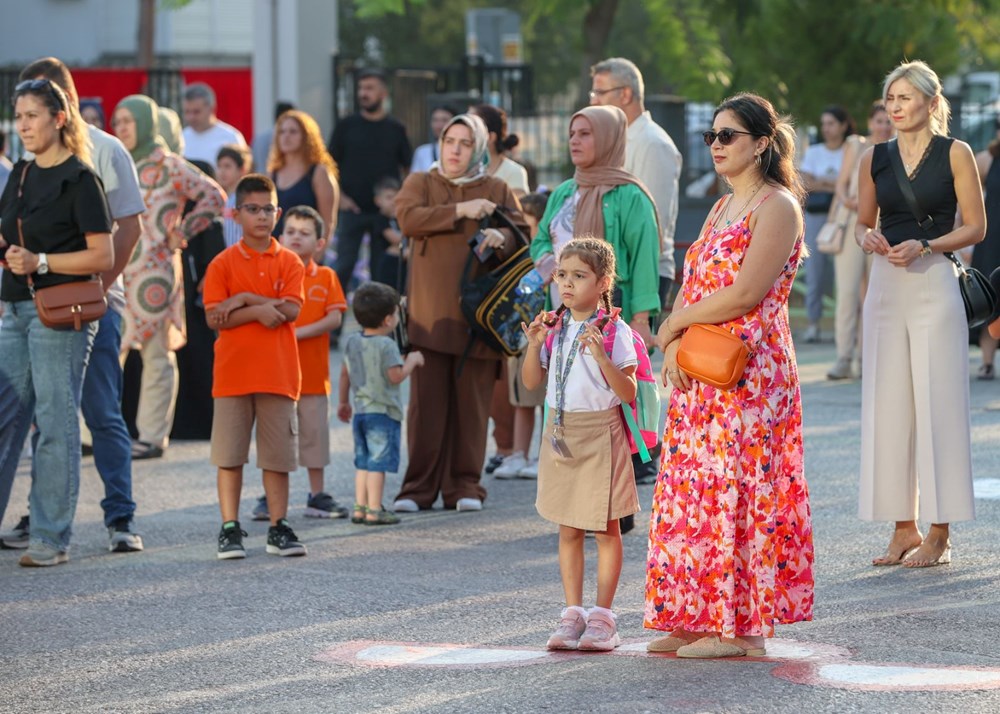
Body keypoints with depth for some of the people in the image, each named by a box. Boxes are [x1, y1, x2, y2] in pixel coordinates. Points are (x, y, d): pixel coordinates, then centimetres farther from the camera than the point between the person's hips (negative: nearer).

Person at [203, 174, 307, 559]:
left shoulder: (289, 262, 6)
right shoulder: (223, 263, 2)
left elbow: (290, 310, -7)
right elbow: (214, 317, -7)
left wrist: (244, 299, -11)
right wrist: (259, 310, -16)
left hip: (278, 373, 1)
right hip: (233, 374, -1)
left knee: (278, 454, 4)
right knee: (229, 454, 0)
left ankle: (279, 527, 11)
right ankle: (230, 529, 5)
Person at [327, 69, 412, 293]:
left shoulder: (396, 130, 6)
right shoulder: (346, 126, 4)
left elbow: (407, 169, 11)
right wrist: (340, 196, -6)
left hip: (386, 212, 1)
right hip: (352, 208, -1)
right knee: (343, 266, -4)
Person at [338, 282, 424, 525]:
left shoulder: (352, 341, 8)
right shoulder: (386, 345, -16)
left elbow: (345, 373, 15)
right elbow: (396, 376, -19)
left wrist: (343, 402, 26)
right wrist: (412, 360, -3)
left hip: (360, 410, 7)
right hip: (383, 412, -7)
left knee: (363, 461, 13)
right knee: (379, 462, -5)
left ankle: (360, 507, 13)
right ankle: (374, 510, -5)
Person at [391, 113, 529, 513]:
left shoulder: (497, 190, 15)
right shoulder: (420, 183, 13)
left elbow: (521, 235, 3)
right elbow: (409, 218, -7)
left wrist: (501, 238, -19)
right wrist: (460, 211, -14)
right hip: (431, 311, -1)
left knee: (472, 402, 0)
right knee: (427, 401, -5)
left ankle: (465, 487, 6)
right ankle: (419, 487, 0)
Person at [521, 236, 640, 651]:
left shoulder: (614, 332, -9)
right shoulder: (555, 329, 7)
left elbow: (628, 392, -14)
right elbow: (532, 382, 9)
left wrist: (600, 355, -27)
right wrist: (534, 346, -7)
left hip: (599, 434, -5)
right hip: (560, 431, 5)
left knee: (605, 527, 2)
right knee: (568, 529, 8)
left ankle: (602, 617, 7)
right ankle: (572, 614, 14)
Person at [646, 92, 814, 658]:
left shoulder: (777, 207, -9)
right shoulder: (722, 208, 18)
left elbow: (745, 295, -18)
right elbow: (692, 287, 14)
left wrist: (675, 323, -6)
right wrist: (676, 347, -5)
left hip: (750, 371, -8)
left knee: (736, 485, -7)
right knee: (697, 485, 6)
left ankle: (746, 626, -2)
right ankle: (699, 619, 11)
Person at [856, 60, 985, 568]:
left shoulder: (955, 154, -1)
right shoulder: (875, 159, 10)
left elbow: (975, 227, -1)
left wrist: (925, 246, -15)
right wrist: (868, 238, -4)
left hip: (934, 285, -4)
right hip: (885, 286, 4)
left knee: (937, 406, -5)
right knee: (889, 406, 4)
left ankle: (939, 535, -1)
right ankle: (904, 529, 11)